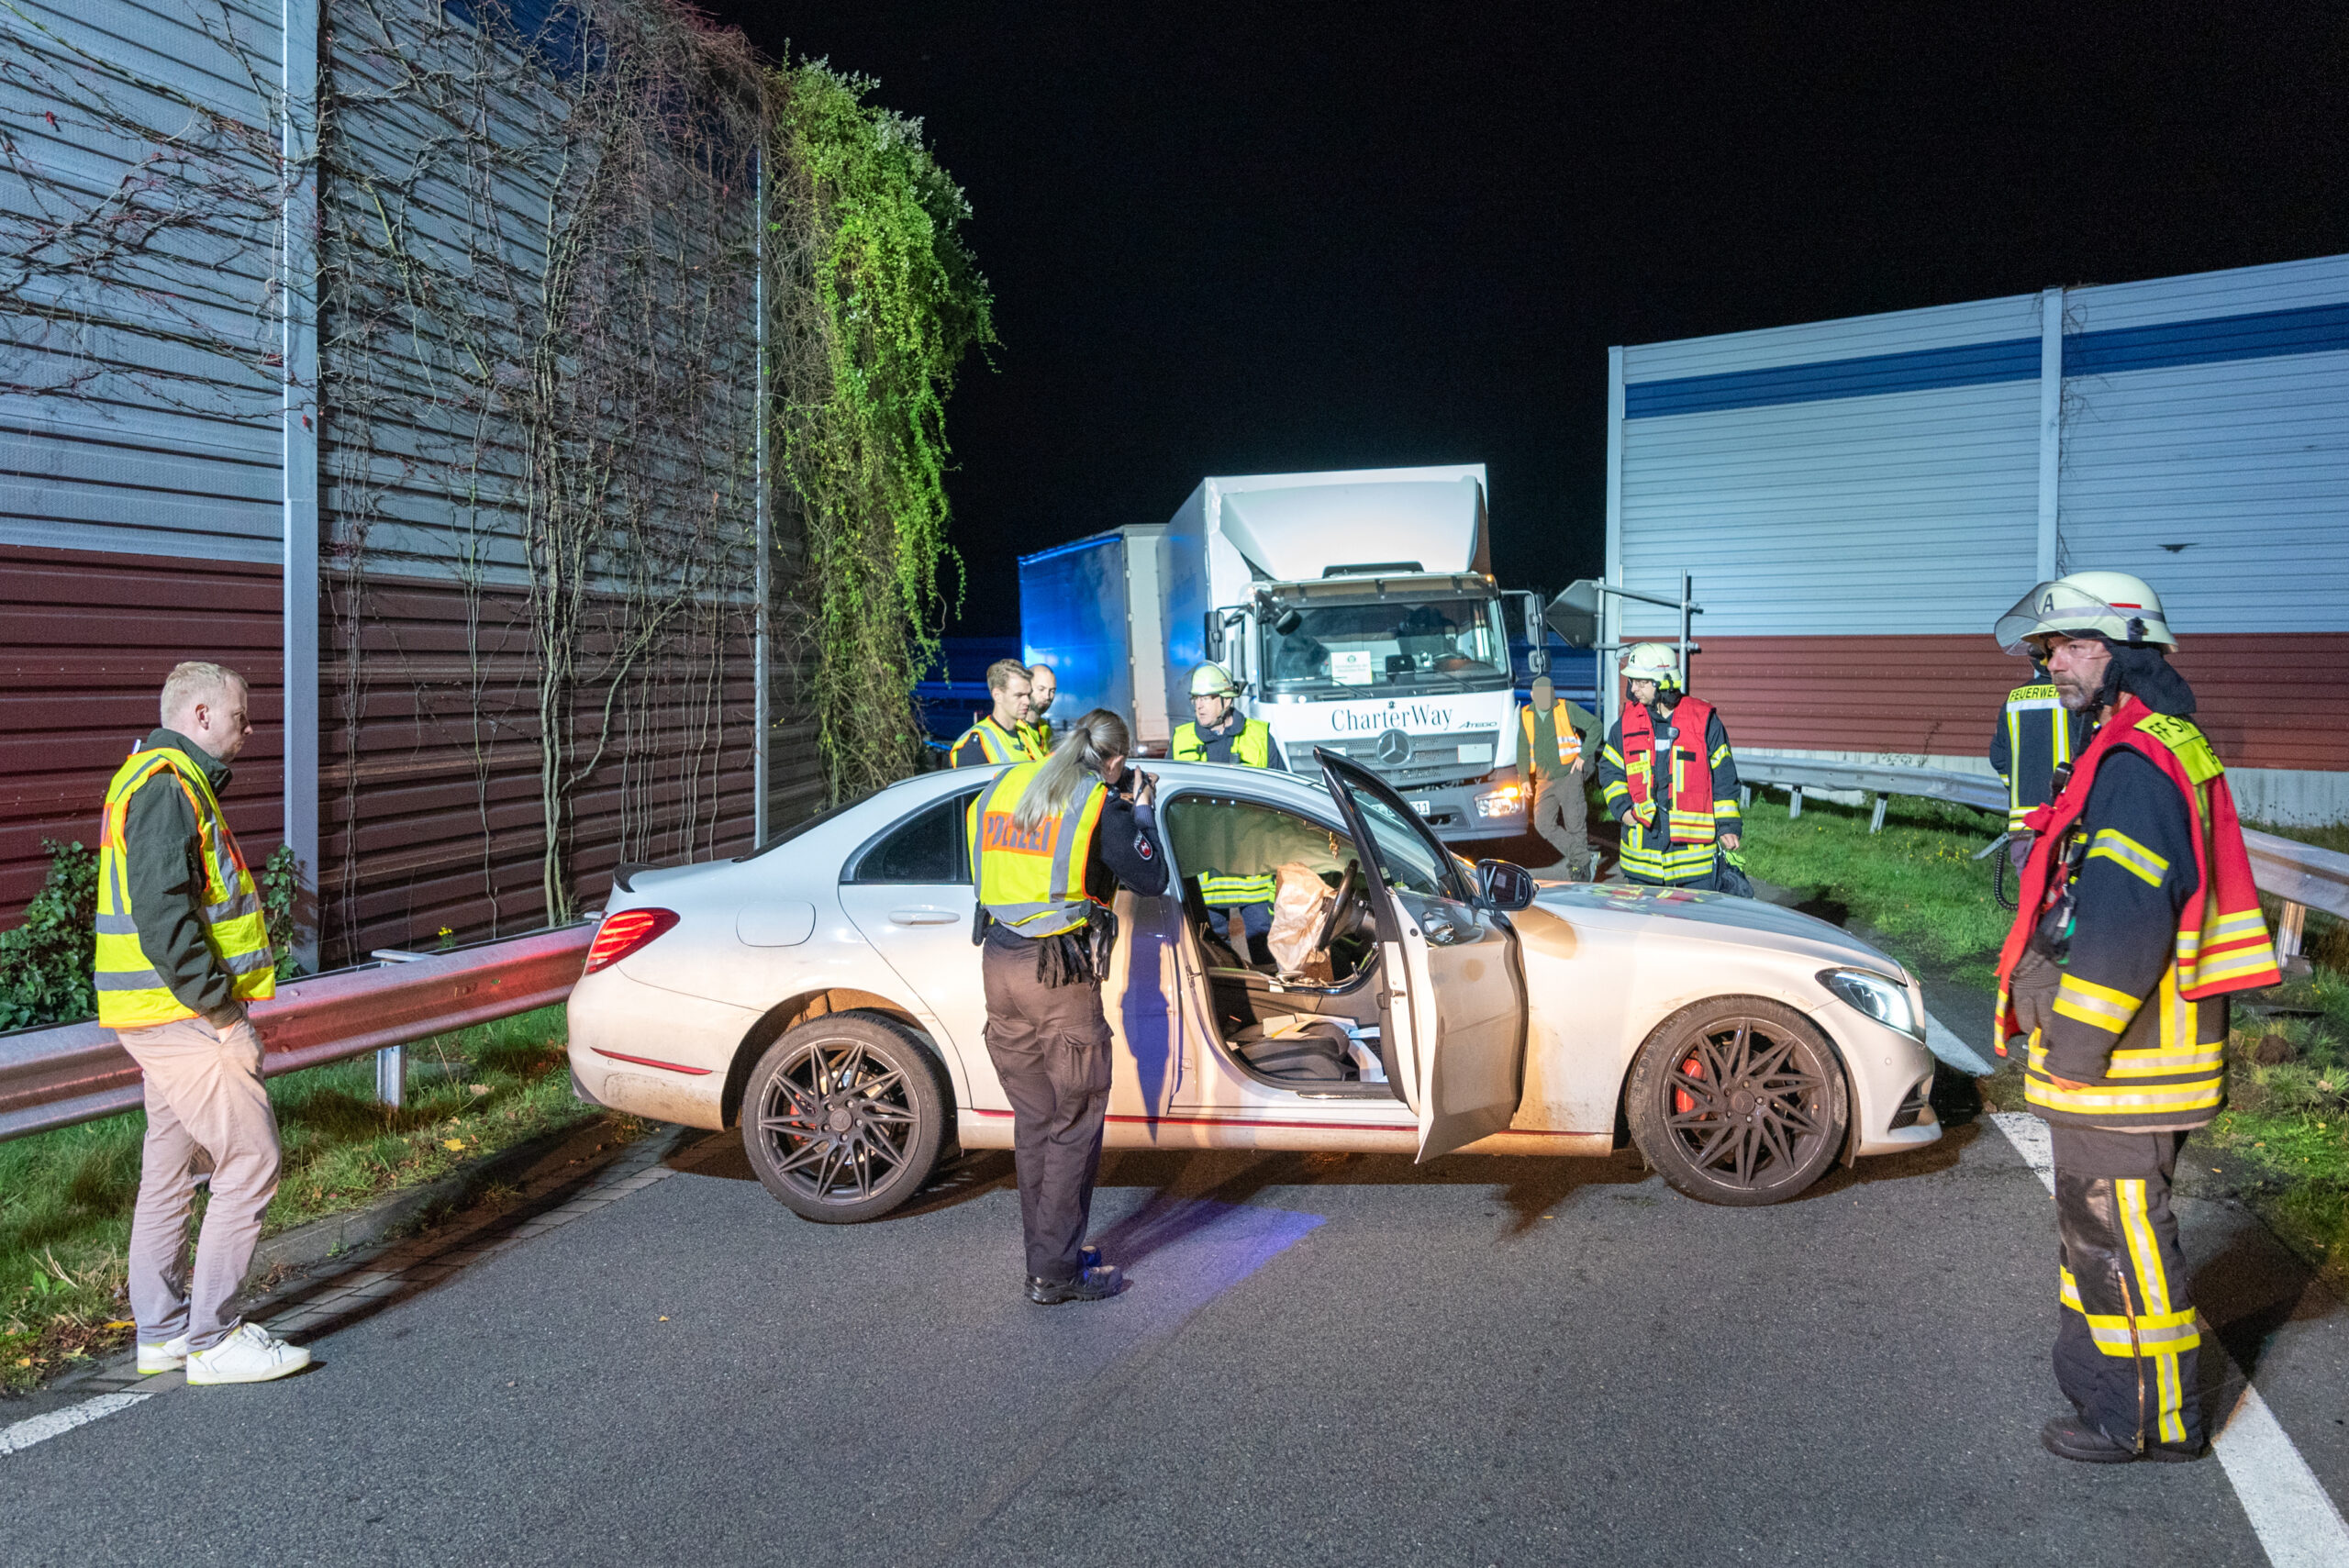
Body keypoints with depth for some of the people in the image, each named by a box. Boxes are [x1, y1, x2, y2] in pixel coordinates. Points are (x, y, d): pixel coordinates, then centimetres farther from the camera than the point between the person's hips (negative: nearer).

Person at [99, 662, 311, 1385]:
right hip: (182, 1019, -11)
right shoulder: (168, 785, -16)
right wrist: (222, 1010, -21)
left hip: (168, 1017, 11)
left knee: (169, 1170, 16)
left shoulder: (171, 780, 18)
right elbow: (163, 917, -25)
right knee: (251, 1161, -6)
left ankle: (163, 1331, 25)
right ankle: (212, 1340, 1)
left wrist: (217, 1005, 18)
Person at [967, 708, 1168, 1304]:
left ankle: (1047, 1252, 25)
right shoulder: (1099, 804, -8)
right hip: (1060, 974, -6)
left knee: (1033, 1120, 16)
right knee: (1075, 1124, 4)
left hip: (999, 963, 7)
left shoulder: (1001, 787, 11)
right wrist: (1139, 811, 12)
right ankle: (1055, 1273, 7)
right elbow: (1152, 879, -3)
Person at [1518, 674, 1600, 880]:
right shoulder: (1526, 715, 9)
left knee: (1574, 822, -5)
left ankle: (1579, 863, 10)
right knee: (1543, 824, -6)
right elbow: (1523, 749, 17)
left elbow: (1594, 725, 1)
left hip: (1569, 774, -4)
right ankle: (1580, 856, 8)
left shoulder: (1567, 709, -2)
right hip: (1544, 779, 4)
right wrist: (1525, 777, 8)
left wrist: (1583, 755, -6)